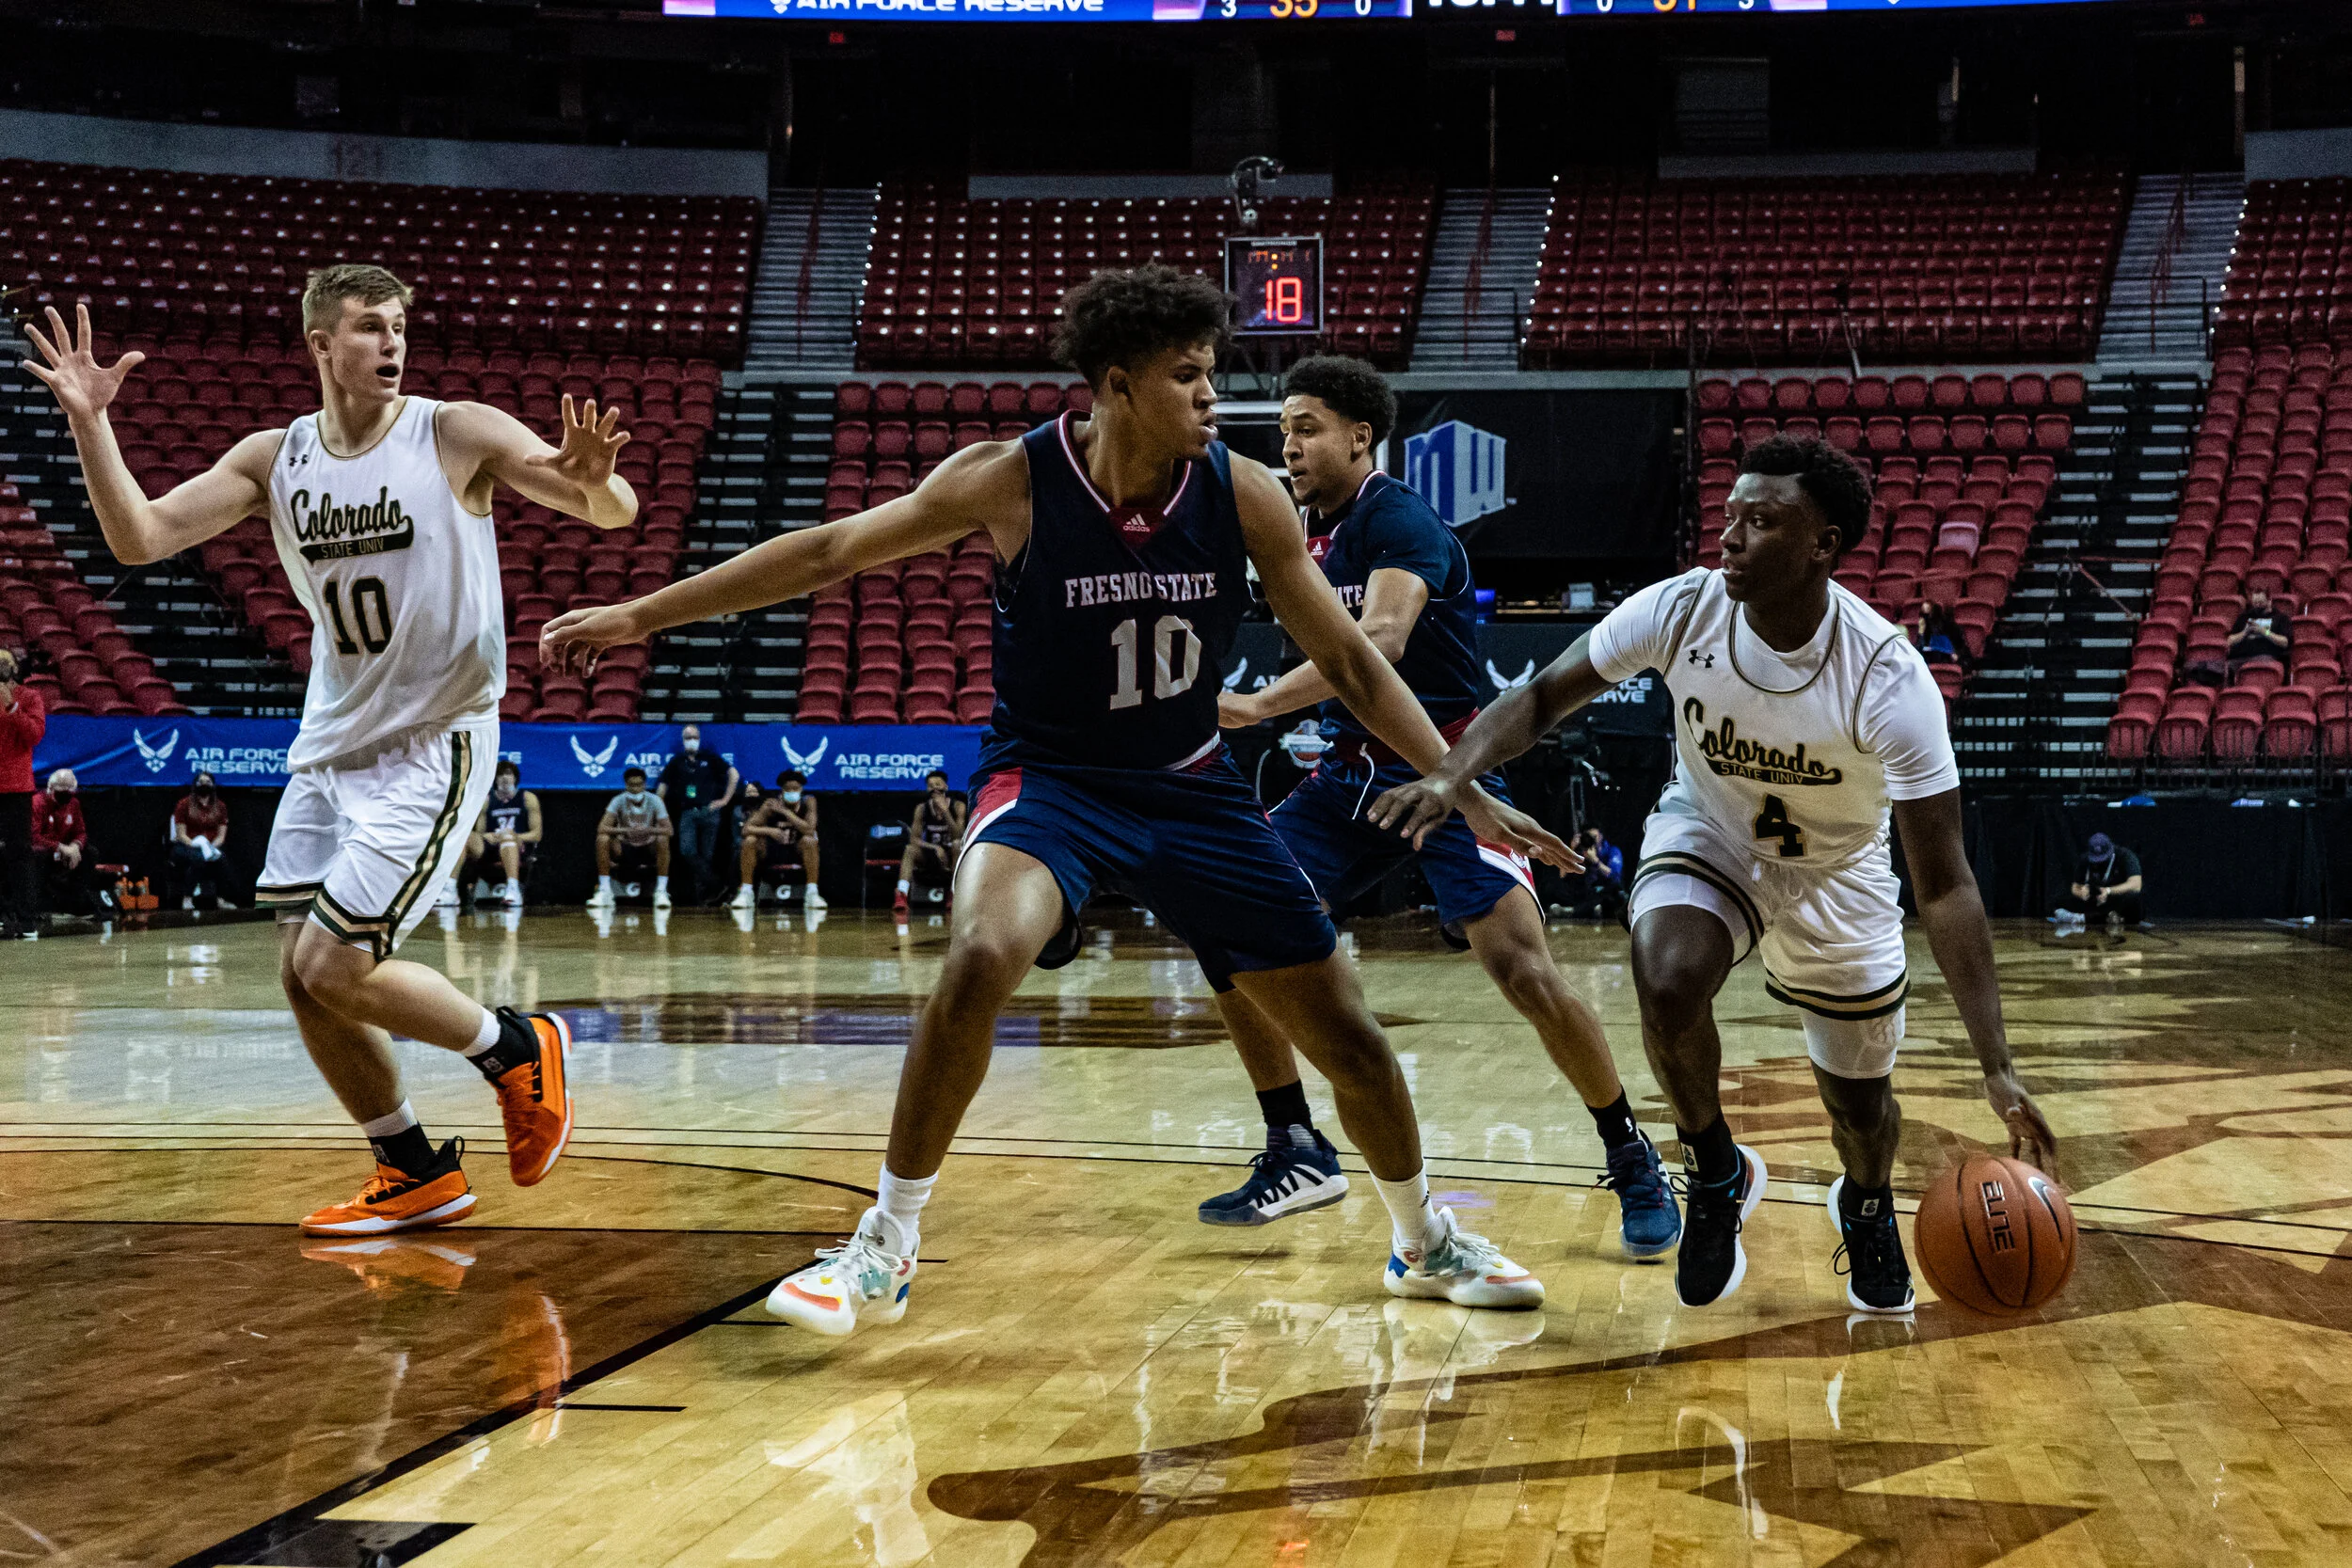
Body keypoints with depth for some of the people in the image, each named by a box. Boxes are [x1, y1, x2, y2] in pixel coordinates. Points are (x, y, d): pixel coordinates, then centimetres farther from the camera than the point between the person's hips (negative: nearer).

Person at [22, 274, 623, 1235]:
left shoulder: (457, 437, -10)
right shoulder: (274, 460, 3)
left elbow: (614, 513, -12)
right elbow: (138, 539, -3)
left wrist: (594, 478, -35)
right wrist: (89, 422, -16)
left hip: (433, 746, -6)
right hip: (330, 747, 6)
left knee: (334, 966, -13)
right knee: (300, 976, 6)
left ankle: (519, 1050, 10)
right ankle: (417, 1177, 21)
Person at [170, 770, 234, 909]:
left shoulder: (220, 806, 12)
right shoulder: (185, 804, 3)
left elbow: (221, 835, 8)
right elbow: (181, 835, -3)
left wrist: (212, 846, -12)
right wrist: (195, 846, -19)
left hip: (211, 847, 3)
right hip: (185, 846, -3)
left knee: (220, 857, -33)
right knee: (198, 857, -38)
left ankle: (220, 899, -32)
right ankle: (187, 899, -34)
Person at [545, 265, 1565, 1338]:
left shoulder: (1243, 496, -13)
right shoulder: (1014, 481, -18)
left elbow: (1349, 662, -3)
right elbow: (827, 552, -10)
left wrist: (1465, 790, -8)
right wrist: (643, 613, -10)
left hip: (1192, 787, 3)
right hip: (1050, 777, -3)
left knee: (1346, 1032, 4)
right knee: (979, 959, -34)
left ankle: (1424, 1244, 33)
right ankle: (885, 1252, -15)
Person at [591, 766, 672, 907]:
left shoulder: (654, 800, -13)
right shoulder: (618, 801, -13)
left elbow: (668, 830, -21)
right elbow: (602, 828, -24)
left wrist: (648, 830, -40)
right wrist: (626, 830, -41)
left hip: (649, 851, -1)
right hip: (625, 849, 1)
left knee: (663, 839, -32)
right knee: (603, 839, -28)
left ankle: (661, 892, -27)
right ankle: (604, 891, -21)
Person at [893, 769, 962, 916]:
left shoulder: (957, 806, -10)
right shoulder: (922, 808, -5)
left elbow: (958, 837, -22)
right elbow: (914, 839, -7)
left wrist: (945, 811, -32)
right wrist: (935, 849, -24)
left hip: (953, 854, -2)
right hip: (931, 854, 2)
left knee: (957, 845, -34)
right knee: (910, 849, -26)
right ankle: (901, 897, -42)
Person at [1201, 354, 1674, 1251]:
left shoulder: (1401, 522, -16)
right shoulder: (1306, 533, 9)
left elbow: (1380, 642, -34)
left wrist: (1257, 705, -42)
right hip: (1352, 772, 8)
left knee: (1521, 970, -18)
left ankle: (1633, 1162, 3)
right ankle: (1297, 1153, 6)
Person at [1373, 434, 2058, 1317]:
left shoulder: (1888, 679, -33)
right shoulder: (1680, 610, -26)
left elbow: (1944, 887, -31)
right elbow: (1544, 697, -11)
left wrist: (1997, 1069, -36)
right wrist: (1452, 777, -32)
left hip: (1836, 873, -1)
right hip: (1707, 835, 1)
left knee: (1861, 1104, 7)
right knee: (1666, 981, -31)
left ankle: (1867, 1210, 48)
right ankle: (1715, 1174, 0)